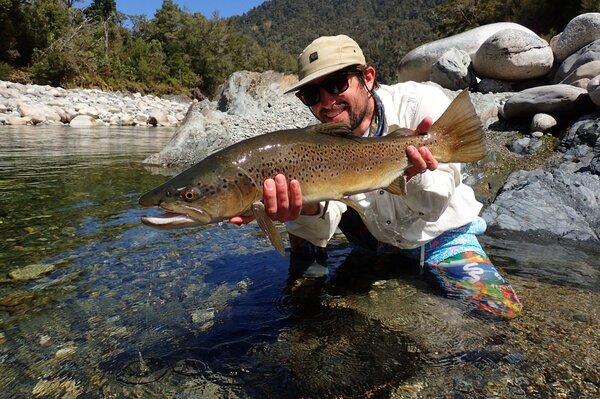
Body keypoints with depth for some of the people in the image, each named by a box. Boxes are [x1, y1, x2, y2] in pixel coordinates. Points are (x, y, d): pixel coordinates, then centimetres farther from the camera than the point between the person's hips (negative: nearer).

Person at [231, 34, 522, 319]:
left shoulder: (422, 102, -24)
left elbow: (433, 208, -29)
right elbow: (322, 230, -28)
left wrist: (413, 175, -51)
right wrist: (309, 209, -51)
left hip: (442, 235, -1)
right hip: (377, 236, 2)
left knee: (501, 309, -20)